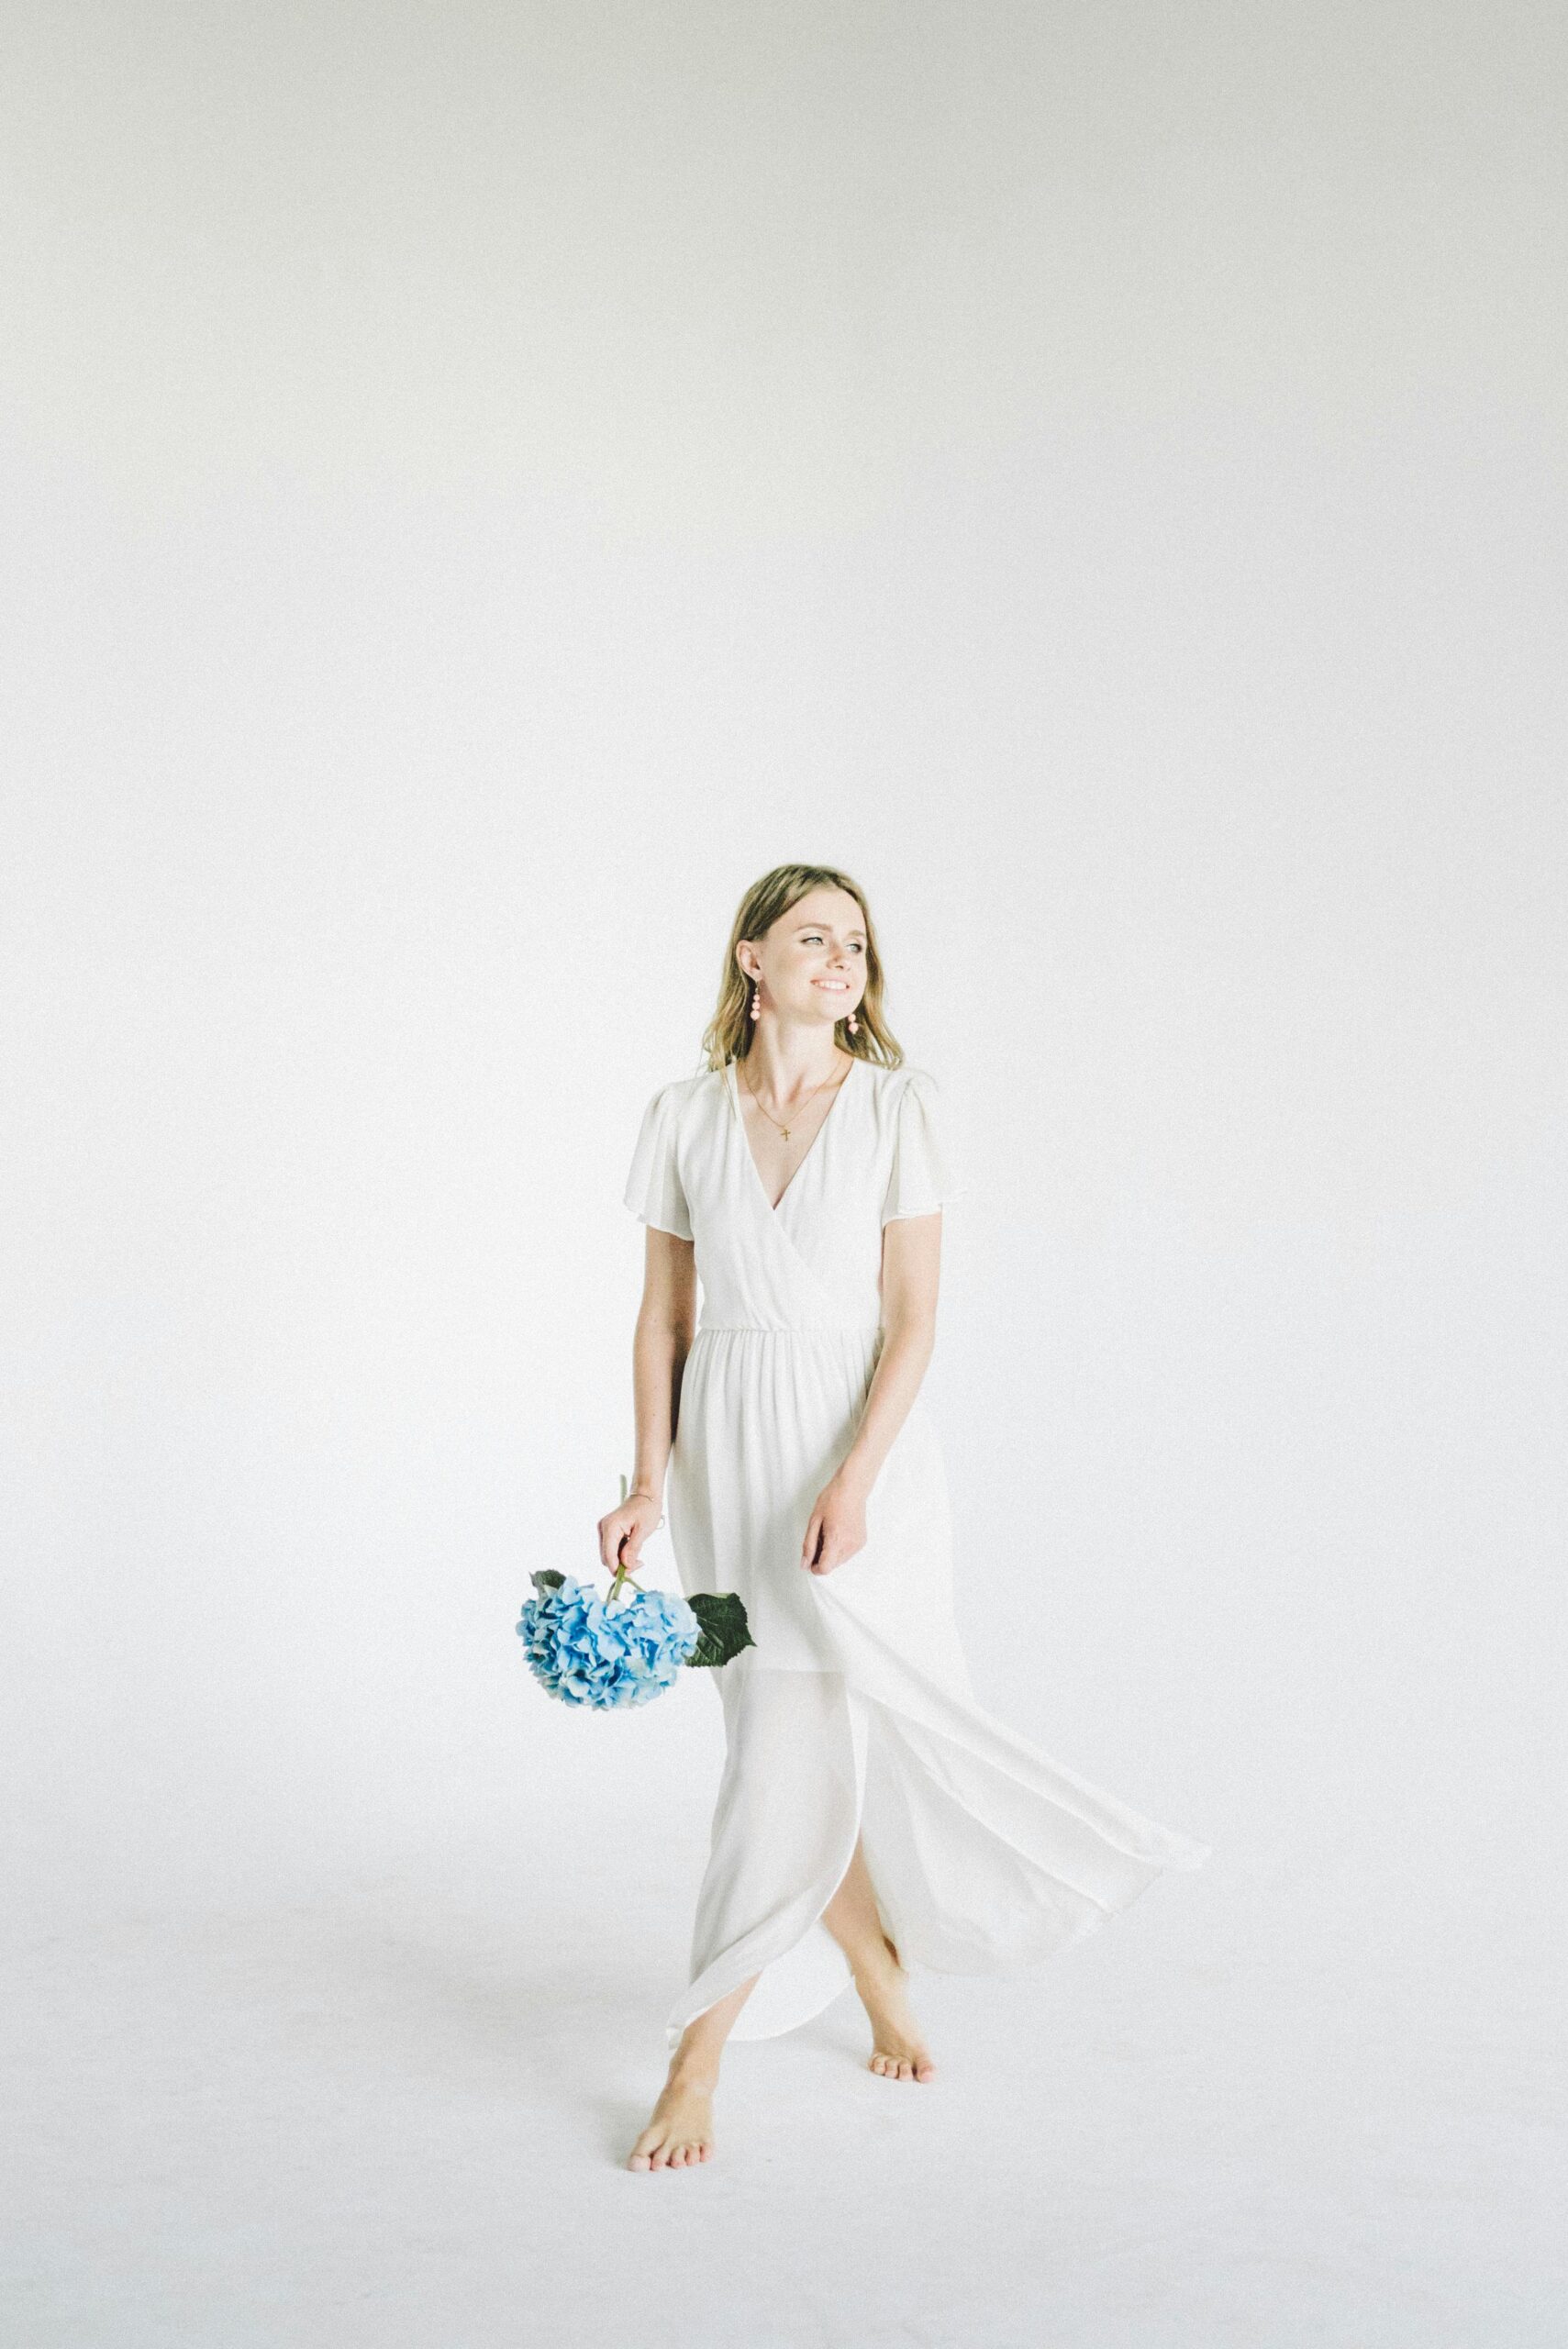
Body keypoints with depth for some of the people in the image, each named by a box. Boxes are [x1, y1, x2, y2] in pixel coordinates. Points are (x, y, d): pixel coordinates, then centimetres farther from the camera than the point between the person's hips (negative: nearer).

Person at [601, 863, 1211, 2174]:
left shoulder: (898, 1106, -4)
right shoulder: (685, 1117, 3)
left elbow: (913, 1317, -9)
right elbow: (665, 1316, 6)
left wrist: (850, 1480, -19)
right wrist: (651, 1485, -4)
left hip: (862, 1441, -2)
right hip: (729, 1447, 2)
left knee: (797, 1750, -3)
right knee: (801, 1743, 7)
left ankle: (698, 2061, 11)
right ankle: (883, 1982, 28)